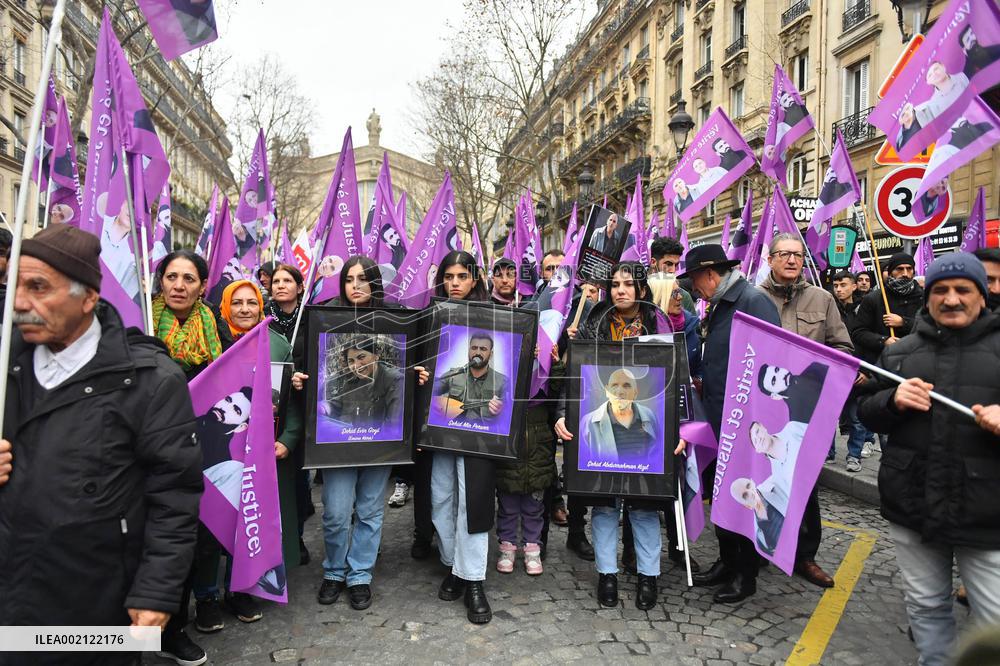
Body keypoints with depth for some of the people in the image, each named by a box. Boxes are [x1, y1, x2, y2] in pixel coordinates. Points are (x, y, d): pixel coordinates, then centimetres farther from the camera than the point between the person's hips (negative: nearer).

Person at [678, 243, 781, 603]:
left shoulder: (754, 301, -16)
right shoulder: (720, 306, 13)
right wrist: (703, 384, 12)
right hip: (722, 422, 9)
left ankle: (745, 574, 21)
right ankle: (727, 561, 32)